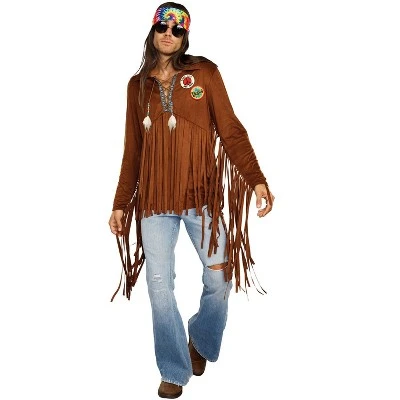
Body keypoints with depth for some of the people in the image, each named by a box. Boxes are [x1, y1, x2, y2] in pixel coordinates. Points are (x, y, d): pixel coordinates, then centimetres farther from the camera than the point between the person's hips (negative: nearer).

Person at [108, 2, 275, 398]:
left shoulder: (204, 72, 3)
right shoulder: (138, 85, 10)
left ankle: (200, 342, 31)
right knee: (159, 284, -1)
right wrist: (120, 203, 11)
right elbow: (132, 150, 13)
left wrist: (255, 179, -16)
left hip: (202, 195, -1)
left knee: (220, 278, 1)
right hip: (155, 200, 2)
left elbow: (231, 130, -4)